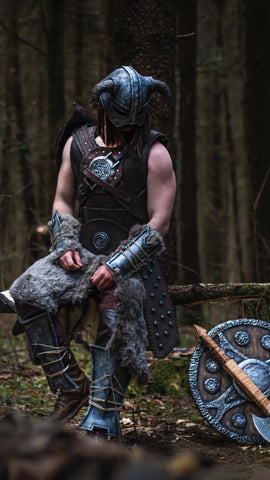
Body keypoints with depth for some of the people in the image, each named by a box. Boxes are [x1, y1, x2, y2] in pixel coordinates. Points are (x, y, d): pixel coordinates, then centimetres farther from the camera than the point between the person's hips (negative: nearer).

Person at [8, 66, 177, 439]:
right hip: (83, 254, 4)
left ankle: (101, 425, -13)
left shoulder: (154, 154, -5)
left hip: (131, 262, -4)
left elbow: (159, 223, -9)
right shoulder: (78, 142, 8)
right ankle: (71, 386, -11)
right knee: (29, 293, -19)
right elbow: (63, 201, 16)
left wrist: (118, 267, -18)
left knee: (115, 328, -22)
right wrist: (65, 245, -4)